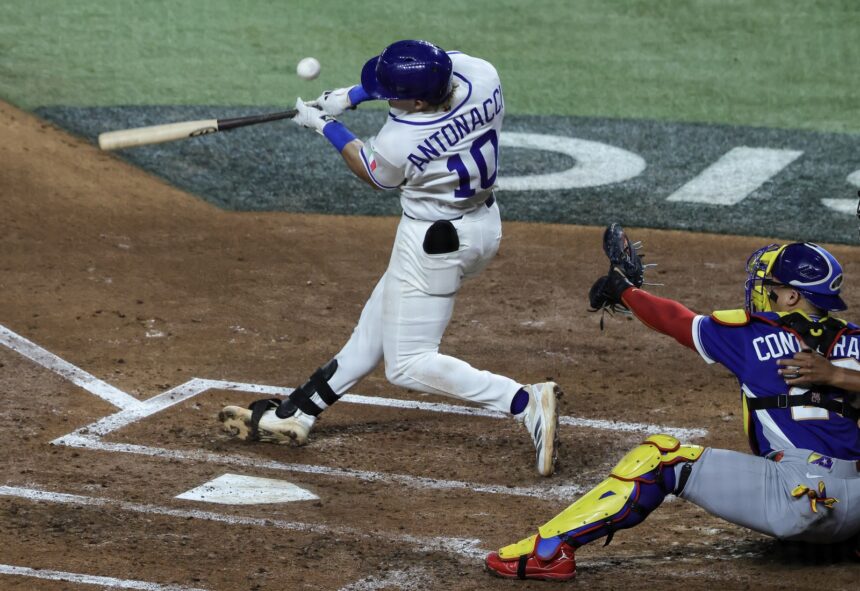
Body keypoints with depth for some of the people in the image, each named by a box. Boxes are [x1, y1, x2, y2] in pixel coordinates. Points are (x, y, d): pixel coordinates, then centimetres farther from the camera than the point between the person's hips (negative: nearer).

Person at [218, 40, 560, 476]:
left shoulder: (398, 143, -29)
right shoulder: (483, 76, -16)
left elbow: (376, 176, -3)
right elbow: (436, 67, 7)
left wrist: (325, 127, 8)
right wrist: (352, 95, 4)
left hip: (435, 243, -9)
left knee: (408, 365, 1)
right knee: (377, 324, 19)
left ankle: (526, 402, -12)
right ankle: (295, 414, 30)